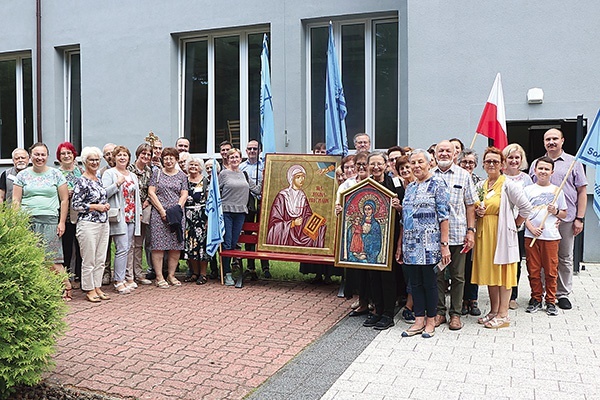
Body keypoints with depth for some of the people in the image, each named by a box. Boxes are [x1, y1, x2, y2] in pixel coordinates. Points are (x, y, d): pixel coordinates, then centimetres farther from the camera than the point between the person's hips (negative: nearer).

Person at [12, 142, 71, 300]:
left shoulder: (56, 174, 8)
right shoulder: (22, 175, 10)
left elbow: (64, 200, 8)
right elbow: (16, 201, 9)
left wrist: (62, 222, 1)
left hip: (50, 221, -1)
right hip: (27, 221, 2)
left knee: (53, 259, -6)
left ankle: (67, 287, 4)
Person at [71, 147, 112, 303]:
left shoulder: (99, 179, 13)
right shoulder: (82, 182, -10)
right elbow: (75, 205, -12)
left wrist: (106, 205, 6)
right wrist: (95, 206, -14)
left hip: (103, 223, 8)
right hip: (88, 224, -8)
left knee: (101, 259, 11)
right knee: (89, 260, 0)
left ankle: (97, 287, 20)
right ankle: (89, 290, 11)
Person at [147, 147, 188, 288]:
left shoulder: (182, 176, 13)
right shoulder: (157, 173, 7)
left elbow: (184, 195, 7)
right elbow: (151, 193, 0)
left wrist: (177, 209, -9)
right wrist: (162, 210, -9)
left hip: (177, 215, 2)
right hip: (159, 214, -2)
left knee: (176, 246, 2)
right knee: (158, 245, -5)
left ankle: (171, 275, 14)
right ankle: (159, 277, 2)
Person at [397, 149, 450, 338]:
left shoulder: (437, 184, -4)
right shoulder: (410, 187, 14)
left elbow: (444, 215, -10)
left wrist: (444, 244, -15)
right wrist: (400, 245, 13)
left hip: (430, 243, -6)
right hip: (411, 244, 6)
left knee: (430, 282, 3)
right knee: (415, 283, 9)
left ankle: (430, 321, 16)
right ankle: (419, 321, 18)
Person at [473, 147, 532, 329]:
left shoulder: (508, 185, -8)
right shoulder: (480, 186, 11)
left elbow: (526, 207, -9)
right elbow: (474, 207, 22)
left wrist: (514, 224, -4)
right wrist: (477, 211, 0)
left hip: (501, 233, -6)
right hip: (483, 233, 7)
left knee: (502, 271, -1)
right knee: (488, 271, 11)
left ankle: (503, 314, 5)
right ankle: (494, 310, 21)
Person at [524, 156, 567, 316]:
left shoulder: (557, 190, 9)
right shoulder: (528, 190, 7)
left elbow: (564, 213, 15)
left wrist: (556, 211, -7)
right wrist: (531, 227, -8)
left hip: (551, 236, 0)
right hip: (531, 236, 0)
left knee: (551, 271, 2)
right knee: (533, 270, 4)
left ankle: (551, 301, 14)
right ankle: (536, 299, 18)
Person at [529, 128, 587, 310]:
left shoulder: (573, 162, 6)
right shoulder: (536, 164, 10)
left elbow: (582, 191, 5)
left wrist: (579, 218, -3)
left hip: (566, 219, -1)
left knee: (565, 258, 7)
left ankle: (563, 294, 18)